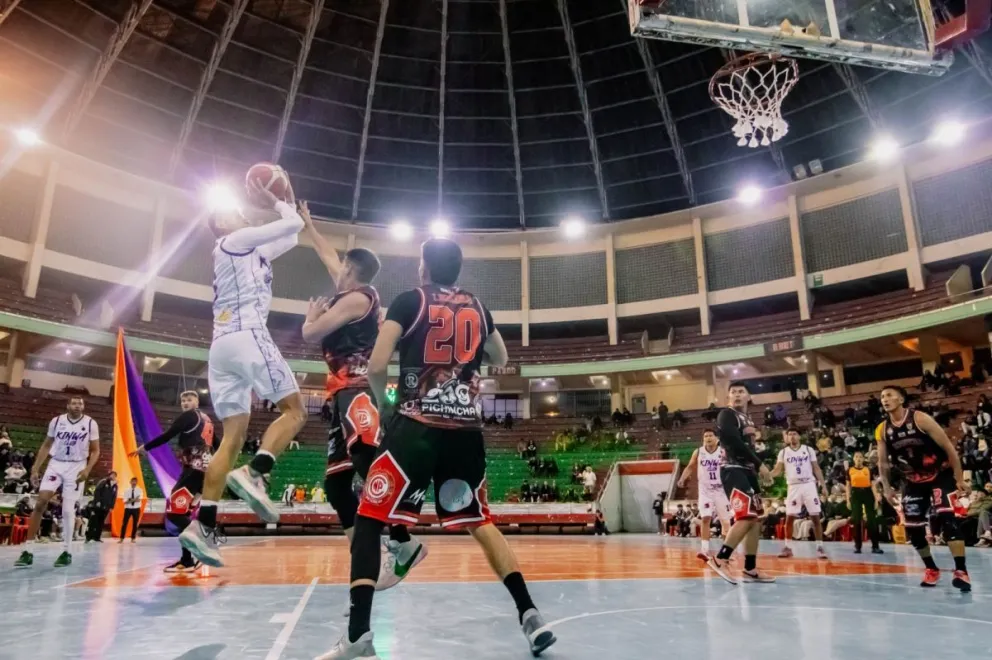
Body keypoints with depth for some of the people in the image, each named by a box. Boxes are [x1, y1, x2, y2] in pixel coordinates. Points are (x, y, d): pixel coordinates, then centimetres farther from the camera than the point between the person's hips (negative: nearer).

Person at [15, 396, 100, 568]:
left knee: (68, 509, -3)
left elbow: (95, 451, -1)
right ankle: (29, 551, -3)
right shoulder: (56, 421, 1)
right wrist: (35, 469, 6)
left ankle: (68, 552, 10)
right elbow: (46, 446, 11)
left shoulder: (90, 424, -5)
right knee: (41, 503, -10)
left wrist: (87, 469, -15)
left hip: (76, 467, -2)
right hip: (56, 464, 2)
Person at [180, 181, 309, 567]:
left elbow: (290, 238, 38)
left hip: (221, 345, 9)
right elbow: (294, 224, 1)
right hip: (247, 336, -9)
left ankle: (203, 525, -2)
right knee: (294, 411, -3)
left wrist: (286, 199, 34)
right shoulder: (235, 241, 6)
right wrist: (273, 201, 18)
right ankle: (254, 474, -23)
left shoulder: (249, 252, 30)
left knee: (232, 437, 4)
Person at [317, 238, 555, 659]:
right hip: (468, 430, 5)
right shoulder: (477, 308, 14)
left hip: (417, 427, -5)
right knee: (479, 521, 20)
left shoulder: (410, 301, 0)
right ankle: (530, 615, 15)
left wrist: (383, 401, 11)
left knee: (368, 519, 4)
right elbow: (501, 360, 29)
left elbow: (376, 366, -7)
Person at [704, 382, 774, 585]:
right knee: (746, 517, -20)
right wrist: (760, 464, -17)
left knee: (756, 521, 8)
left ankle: (750, 569, 13)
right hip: (733, 470, -10)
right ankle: (720, 559, -15)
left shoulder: (748, 419, 22)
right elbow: (734, 442, -19)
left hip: (747, 471, 10)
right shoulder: (727, 415, -7)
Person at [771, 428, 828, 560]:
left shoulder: (809, 450, 5)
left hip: (809, 485, 0)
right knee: (789, 518, -2)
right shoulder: (783, 452, 6)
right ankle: (788, 547, 7)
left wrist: (823, 485, 0)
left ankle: (820, 547, 6)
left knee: (815, 517, -2)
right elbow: (777, 470, 3)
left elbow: (816, 468, 7)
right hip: (793, 487, 1)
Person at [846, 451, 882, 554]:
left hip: (867, 494, 0)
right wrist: (848, 500, 0)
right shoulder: (850, 470, 5)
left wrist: (876, 498, -3)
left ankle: (875, 546, 2)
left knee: (872, 519, -3)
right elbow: (848, 486, 6)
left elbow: (872, 485, 5)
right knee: (857, 520, 0)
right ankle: (858, 546, 6)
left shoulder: (868, 470, 6)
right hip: (856, 494, 0)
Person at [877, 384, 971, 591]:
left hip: (941, 476, -5)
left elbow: (948, 447, -14)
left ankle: (961, 571, -17)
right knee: (913, 529, 3)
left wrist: (959, 478, -14)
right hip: (913, 482, 5)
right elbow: (883, 462, 7)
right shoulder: (882, 430, -4)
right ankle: (931, 569, 22)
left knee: (947, 519, -22)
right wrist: (887, 488, 4)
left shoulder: (920, 419, -18)